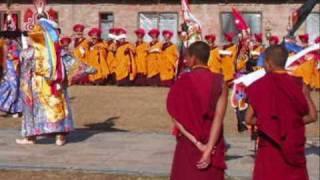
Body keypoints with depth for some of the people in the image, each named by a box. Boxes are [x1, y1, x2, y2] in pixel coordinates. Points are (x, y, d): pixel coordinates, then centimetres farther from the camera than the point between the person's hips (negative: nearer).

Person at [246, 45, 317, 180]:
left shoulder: (260, 86, -5)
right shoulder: (298, 85, -1)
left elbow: (249, 119, -4)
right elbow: (312, 116, -3)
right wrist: (293, 122, 7)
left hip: (269, 146, -1)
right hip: (294, 146, 2)